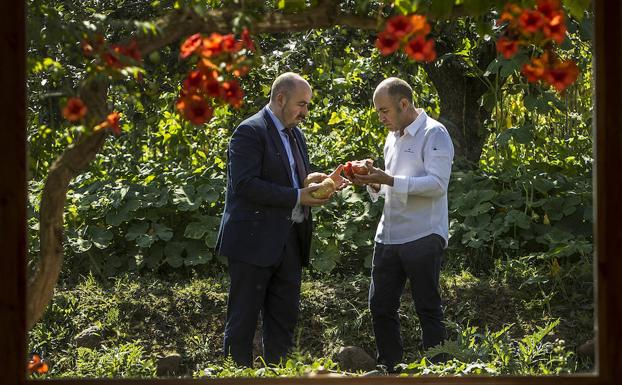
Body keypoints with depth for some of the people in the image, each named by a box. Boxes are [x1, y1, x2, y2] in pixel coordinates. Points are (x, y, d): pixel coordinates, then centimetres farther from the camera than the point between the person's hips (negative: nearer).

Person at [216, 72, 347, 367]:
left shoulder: (295, 135, 16)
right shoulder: (250, 132, -11)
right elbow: (246, 185, -21)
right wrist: (297, 197, -21)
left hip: (289, 242, 8)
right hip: (254, 242, -8)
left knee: (284, 318, 9)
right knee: (243, 319, -2)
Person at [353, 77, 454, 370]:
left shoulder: (434, 134, -9)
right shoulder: (393, 137, 18)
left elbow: (437, 183, -20)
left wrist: (389, 180, -24)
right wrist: (374, 183, 4)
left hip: (422, 238, -8)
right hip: (389, 234, 8)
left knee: (427, 308, -2)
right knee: (380, 305, 8)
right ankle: (389, 370, 18)